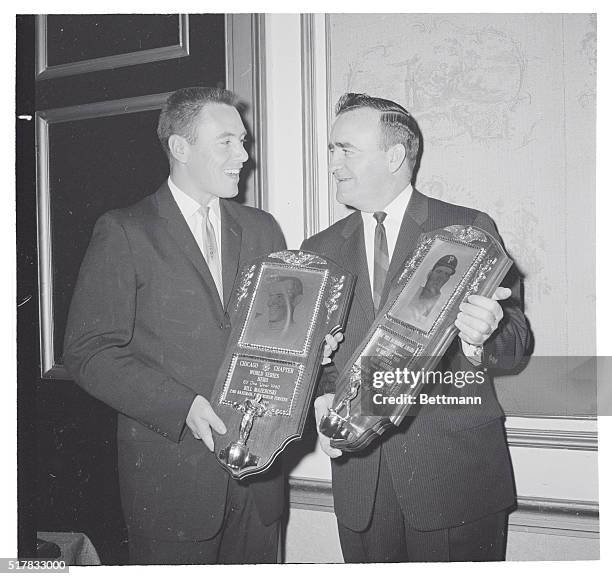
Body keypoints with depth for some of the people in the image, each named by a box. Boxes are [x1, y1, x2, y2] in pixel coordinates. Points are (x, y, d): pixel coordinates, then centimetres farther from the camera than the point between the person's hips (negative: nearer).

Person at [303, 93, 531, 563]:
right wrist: (322, 398, -9)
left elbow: (516, 340, -5)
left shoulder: (469, 230, -3)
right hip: (360, 476, 3)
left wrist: (481, 339, -27)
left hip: (456, 472, -3)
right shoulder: (321, 250, 9)